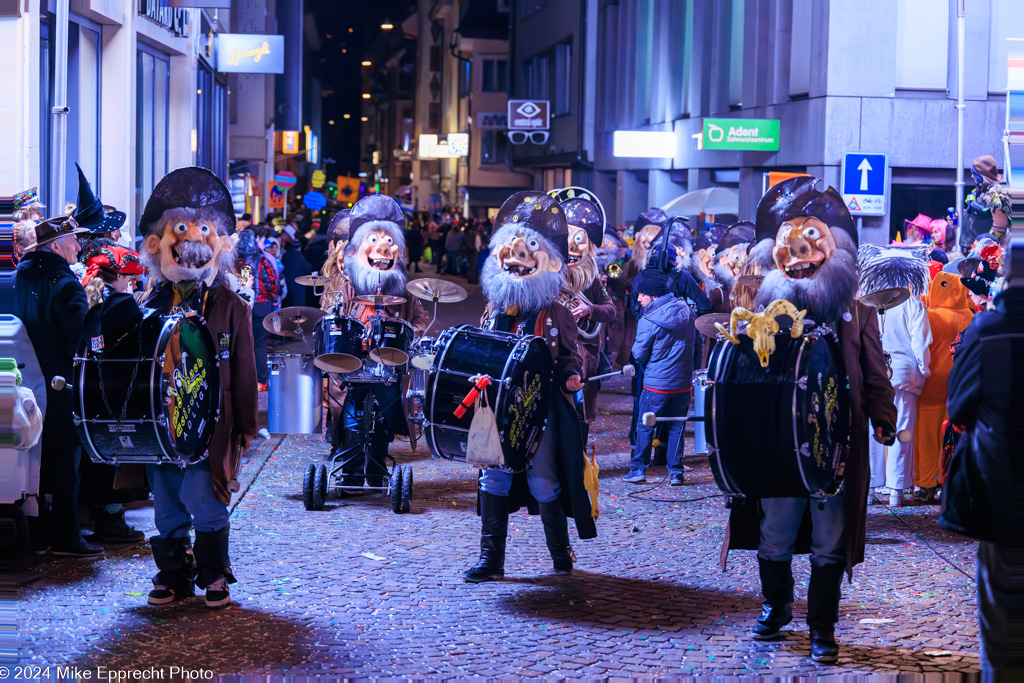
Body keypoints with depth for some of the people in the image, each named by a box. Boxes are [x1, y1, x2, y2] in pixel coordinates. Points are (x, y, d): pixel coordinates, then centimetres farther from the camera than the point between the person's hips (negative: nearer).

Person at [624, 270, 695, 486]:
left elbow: (639, 355, -10)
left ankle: (638, 469, 12)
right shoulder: (685, 310, 1)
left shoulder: (648, 321, -17)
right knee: (676, 428, 12)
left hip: (656, 383, -5)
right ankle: (676, 472, 11)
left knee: (645, 427, 9)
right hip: (683, 381, 5)